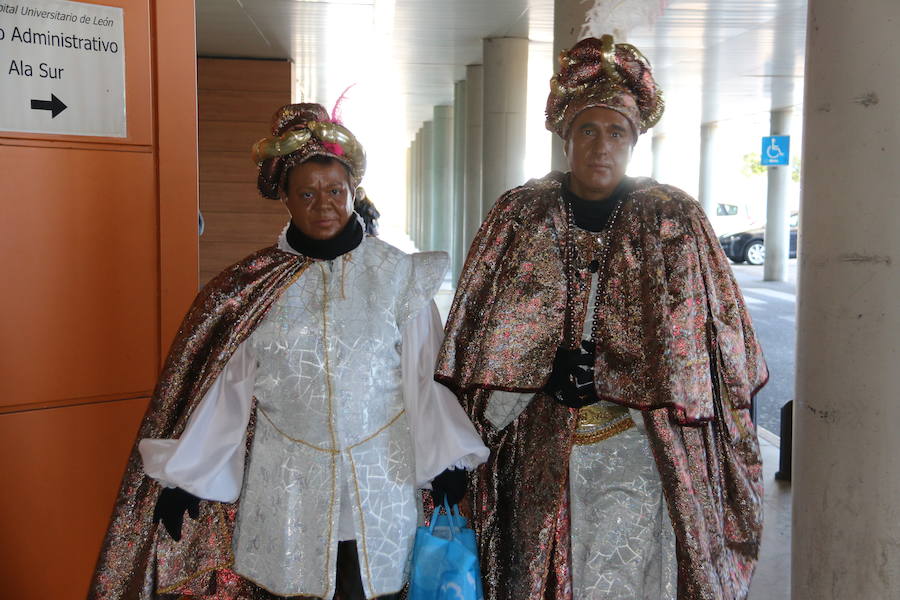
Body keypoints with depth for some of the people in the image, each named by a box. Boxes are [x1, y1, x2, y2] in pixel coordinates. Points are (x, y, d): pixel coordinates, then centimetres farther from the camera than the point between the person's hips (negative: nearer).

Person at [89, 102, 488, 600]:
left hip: (381, 476, 0)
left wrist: (445, 465, -5)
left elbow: (424, 377, -1)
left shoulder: (396, 273, -2)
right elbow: (223, 387, 2)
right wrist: (180, 479, 1)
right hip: (284, 484, 1)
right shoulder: (252, 285, -1)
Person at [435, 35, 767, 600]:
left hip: (638, 444, -1)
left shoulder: (676, 220, -1)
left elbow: (695, 345, -1)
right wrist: (549, 372, -11)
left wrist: (603, 377, -8)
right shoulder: (519, 214, 1)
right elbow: (485, 340, 2)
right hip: (541, 443, 2)